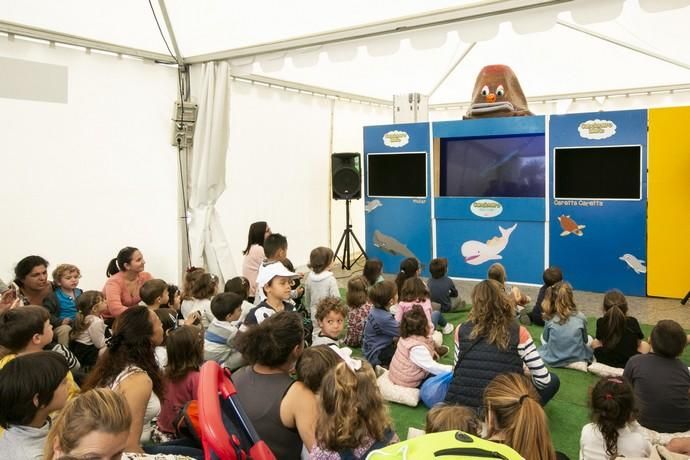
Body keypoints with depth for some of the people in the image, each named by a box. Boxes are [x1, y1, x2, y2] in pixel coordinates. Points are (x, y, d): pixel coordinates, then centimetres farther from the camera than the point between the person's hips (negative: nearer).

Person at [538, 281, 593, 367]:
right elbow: (585, 340, -1)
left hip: (553, 360, 0)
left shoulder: (550, 319, -14)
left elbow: (545, 339, 1)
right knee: (589, 338, 29)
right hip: (577, 358, 0)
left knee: (542, 336, 30)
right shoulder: (581, 317, -15)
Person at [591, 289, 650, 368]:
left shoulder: (601, 322, -8)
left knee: (595, 343, 29)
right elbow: (638, 343, 8)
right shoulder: (632, 322, -6)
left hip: (606, 362, -1)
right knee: (645, 345, 30)